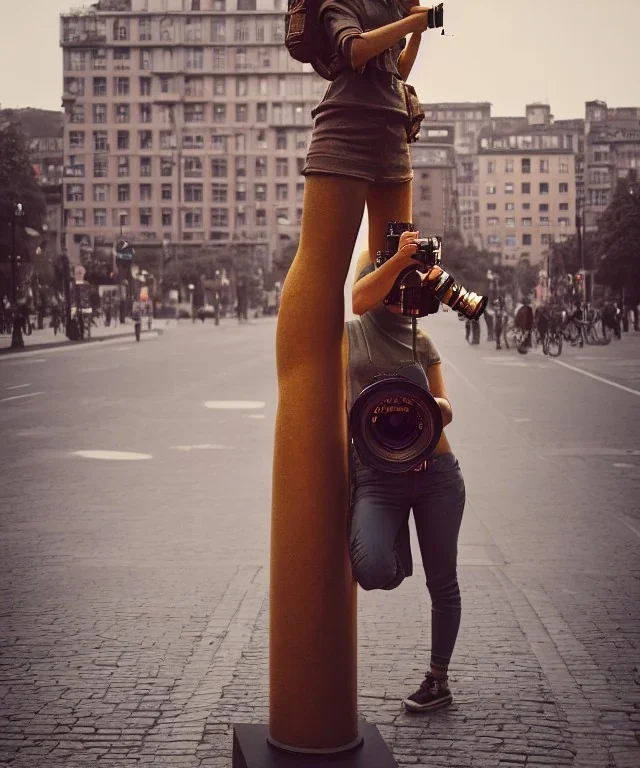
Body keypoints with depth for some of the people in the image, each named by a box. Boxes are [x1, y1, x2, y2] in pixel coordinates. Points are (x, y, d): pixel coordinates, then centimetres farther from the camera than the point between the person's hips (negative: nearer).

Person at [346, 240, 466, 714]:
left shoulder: (422, 342, 14)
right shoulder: (349, 334, 5)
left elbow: (447, 410, 10)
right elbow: (360, 299, -20)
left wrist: (429, 405, -11)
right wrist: (399, 258, -22)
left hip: (436, 471, 3)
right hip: (376, 473, -3)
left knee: (442, 581, 8)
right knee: (374, 571, -26)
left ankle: (439, 680, 25)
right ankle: (395, 554, 12)